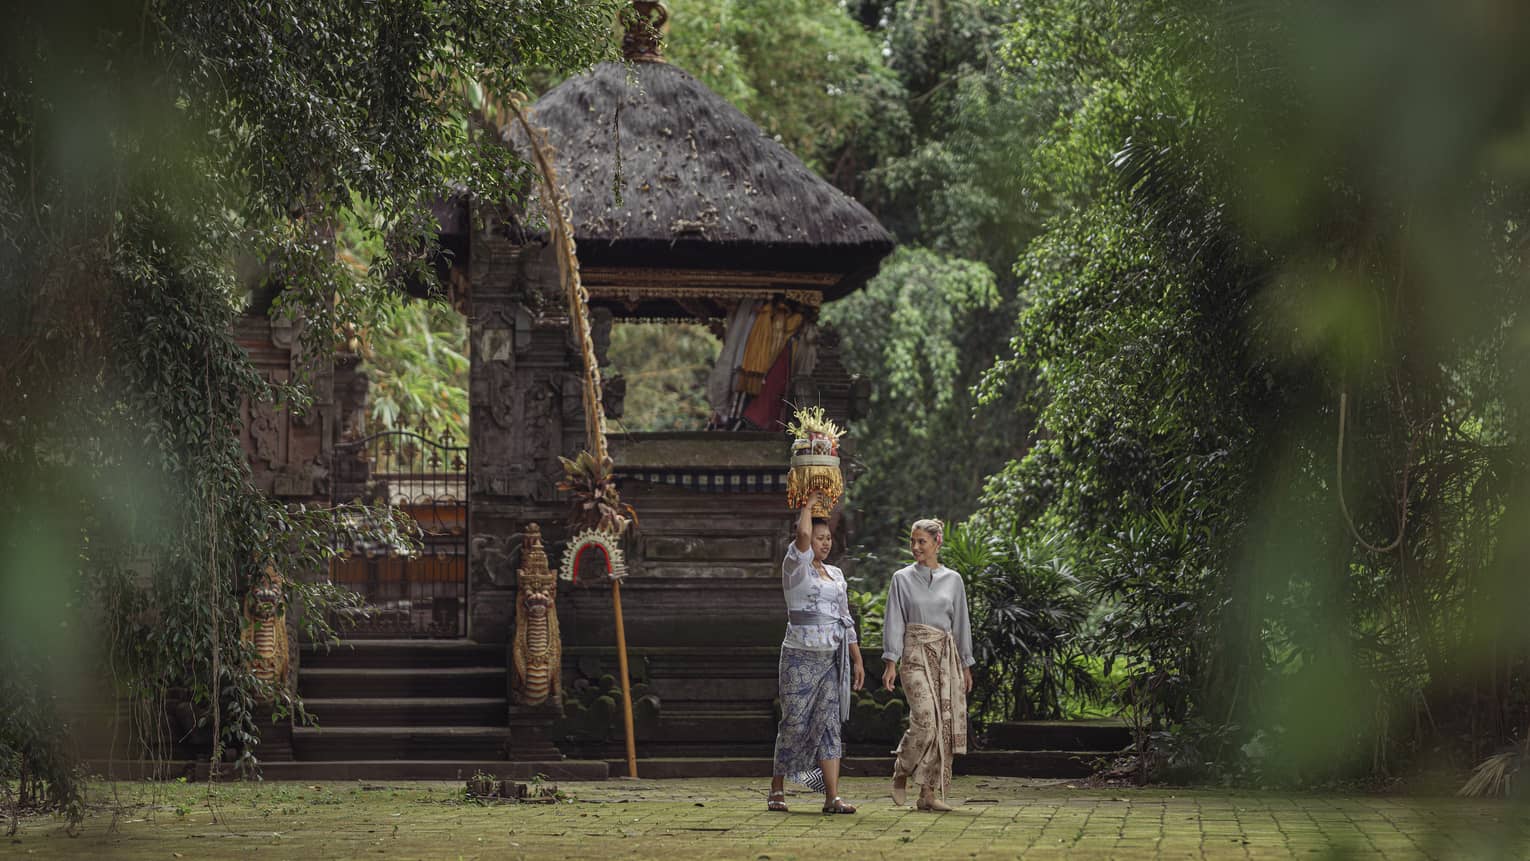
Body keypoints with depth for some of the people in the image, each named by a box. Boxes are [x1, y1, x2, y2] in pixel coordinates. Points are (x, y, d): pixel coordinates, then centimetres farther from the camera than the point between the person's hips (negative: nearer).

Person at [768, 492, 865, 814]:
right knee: (794, 723, -2)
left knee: (829, 724, -2)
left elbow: (846, 620, 18)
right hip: (800, 656, -5)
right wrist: (809, 504, -4)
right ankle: (777, 789, 12)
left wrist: (857, 660, 13)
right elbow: (803, 534, -21)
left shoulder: (836, 575, 16)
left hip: (832, 659, 5)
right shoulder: (795, 567, -2)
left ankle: (832, 797, -7)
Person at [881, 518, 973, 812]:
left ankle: (929, 793, 1)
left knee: (944, 723, -3)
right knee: (925, 719, -19)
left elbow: (961, 623, 13)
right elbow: (895, 622, 0)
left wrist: (966, 666, 11)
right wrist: (890, 663, -7)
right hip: (915, 654, -3)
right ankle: (901, 773, 4)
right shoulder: (903, 579, 3)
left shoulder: (953, 580, 9)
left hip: (946, 655, 3)